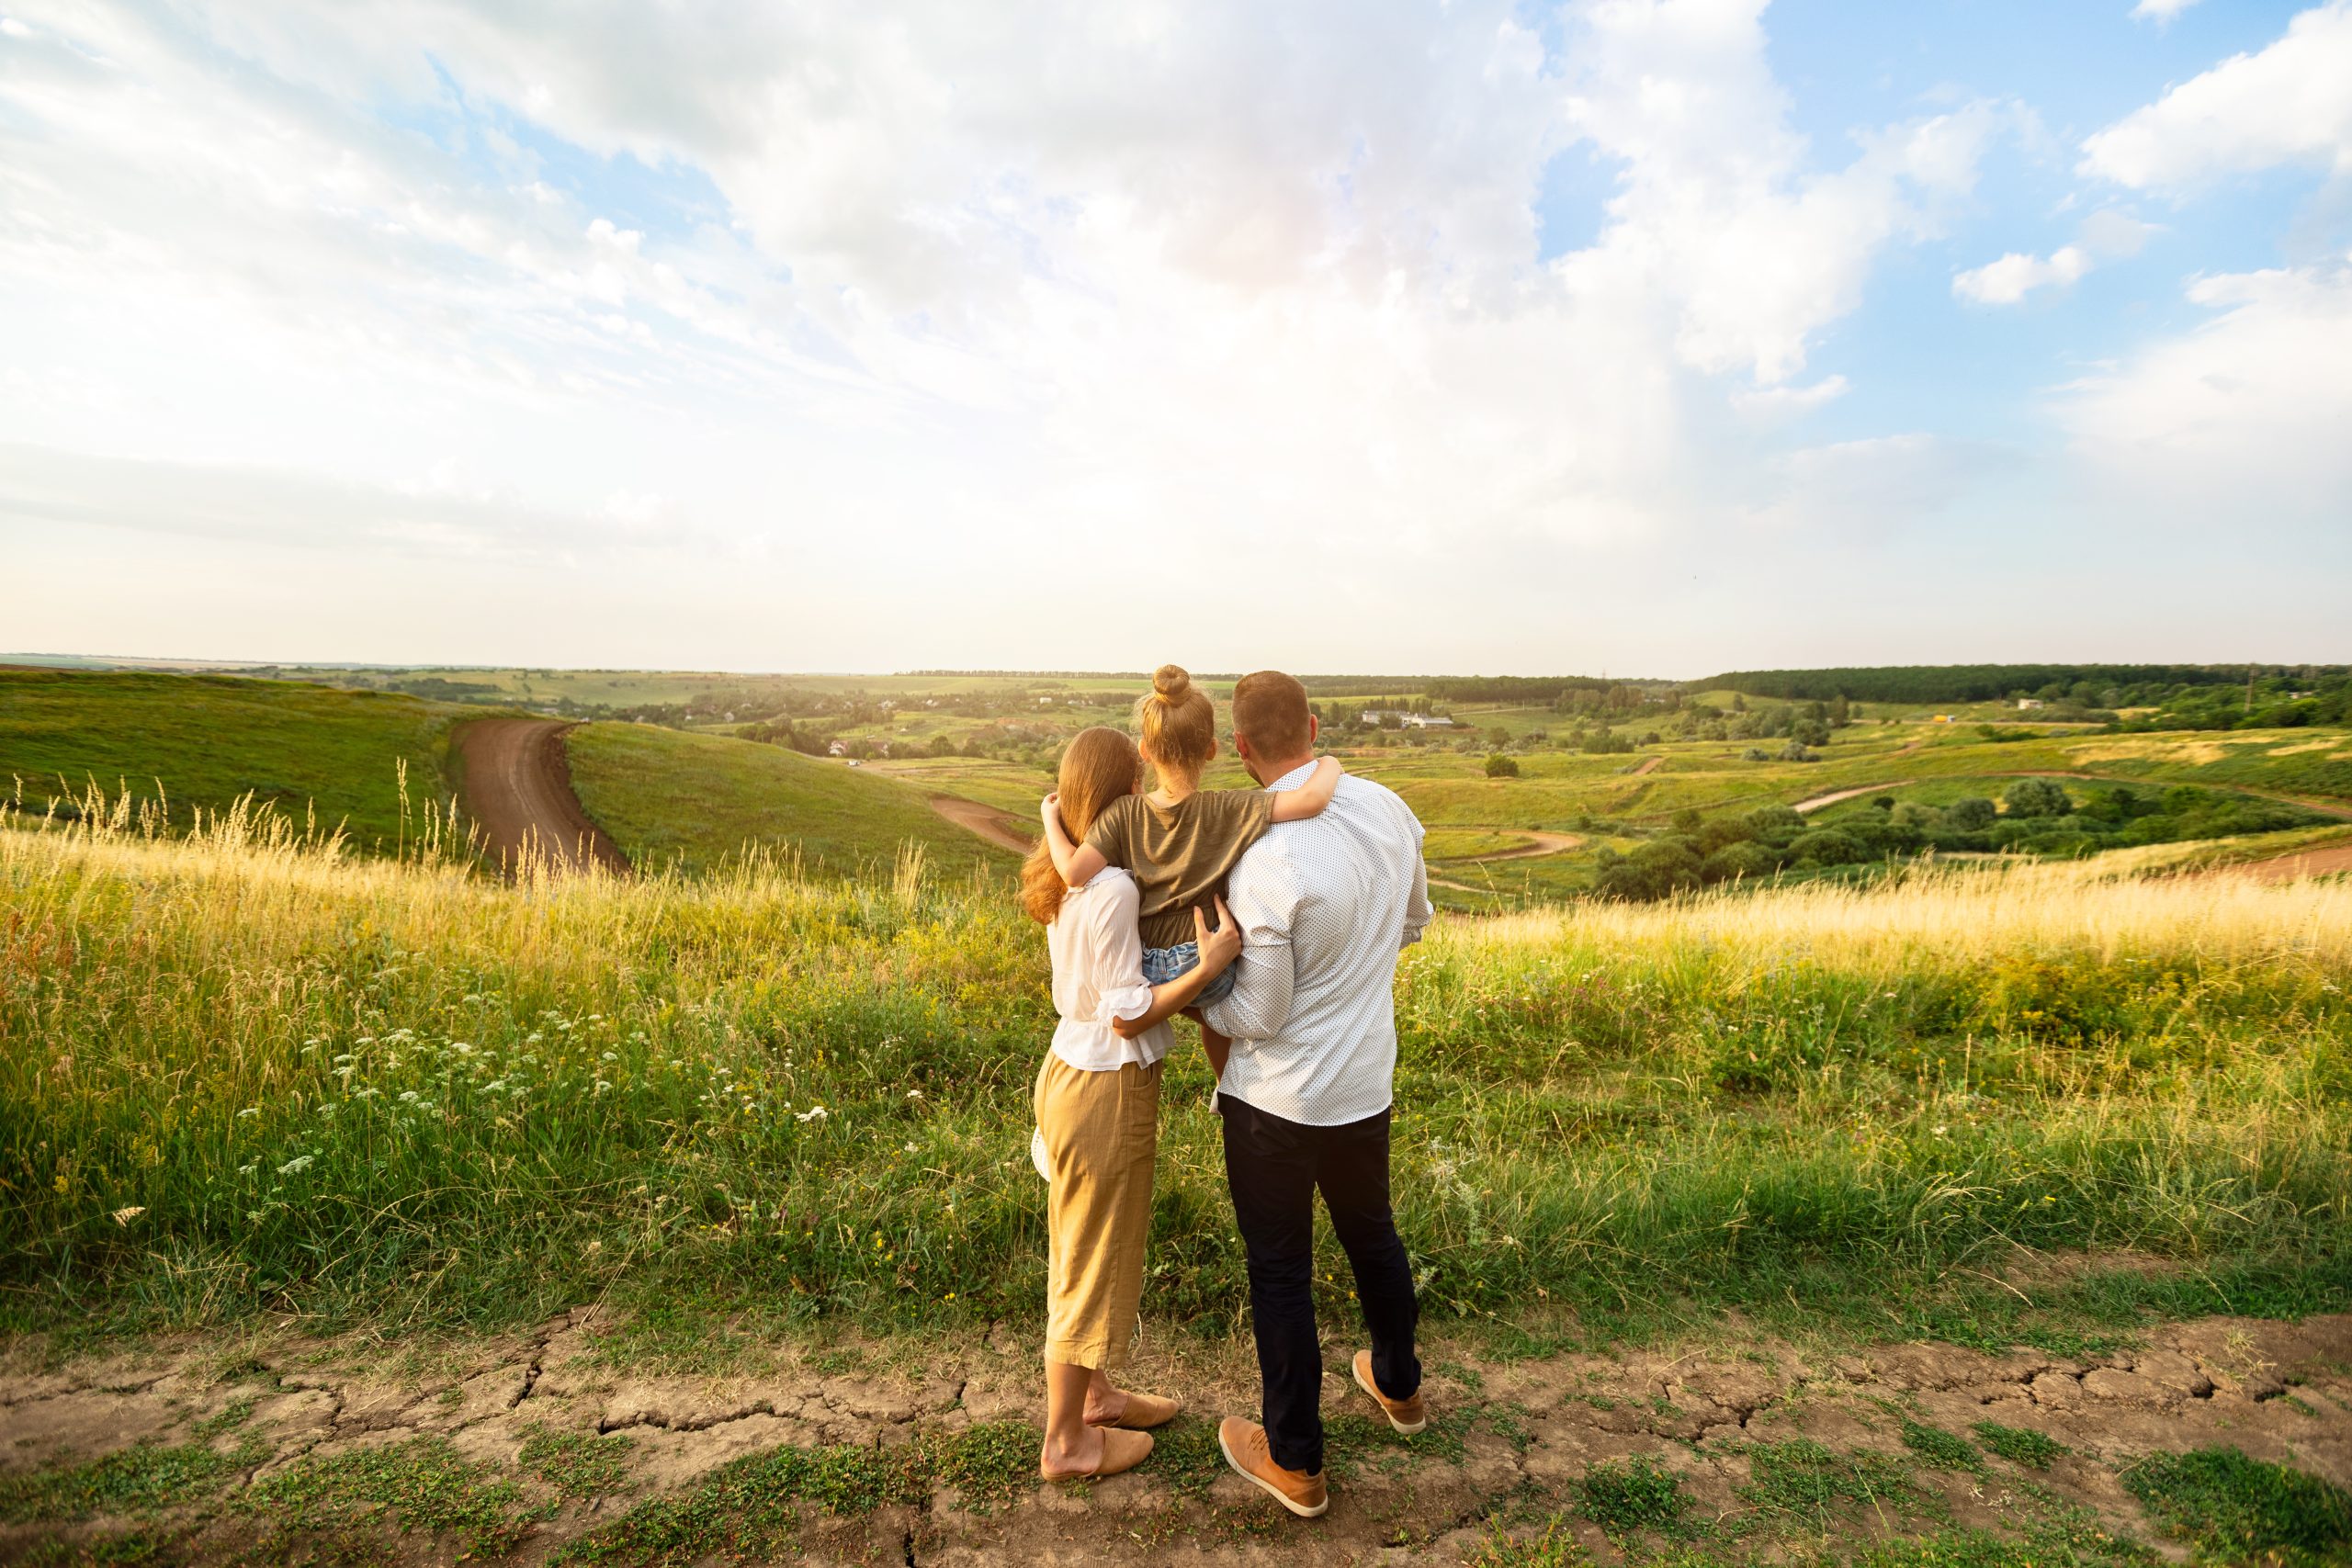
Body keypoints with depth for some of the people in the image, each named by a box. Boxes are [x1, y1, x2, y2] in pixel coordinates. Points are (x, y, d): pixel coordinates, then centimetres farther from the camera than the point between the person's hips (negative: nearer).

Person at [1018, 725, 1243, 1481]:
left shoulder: (1070, 880, 2)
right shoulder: (1113, 888, -25)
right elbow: (1128, 1016, -22)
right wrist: (1210, 965, -27)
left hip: (1073, 1071, 9)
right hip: (1107, 1088, -9)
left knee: (1090, 1251, 24)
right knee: (1094, 1262, 10)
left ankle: (1094, 1393, 45)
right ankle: (1065, 1441, 31)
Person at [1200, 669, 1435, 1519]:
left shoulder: (1265, 860, -30)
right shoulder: (1389, 809, -9)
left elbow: (1258, 1017, -20)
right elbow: (1412, 922, 8)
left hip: (1277, 1098, -6)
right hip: (1367, 1083, 7)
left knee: (1280, 1272, 14)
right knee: (1372, 1232, 29)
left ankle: (1295, 1462, 35)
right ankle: (1398, 1386, 54)